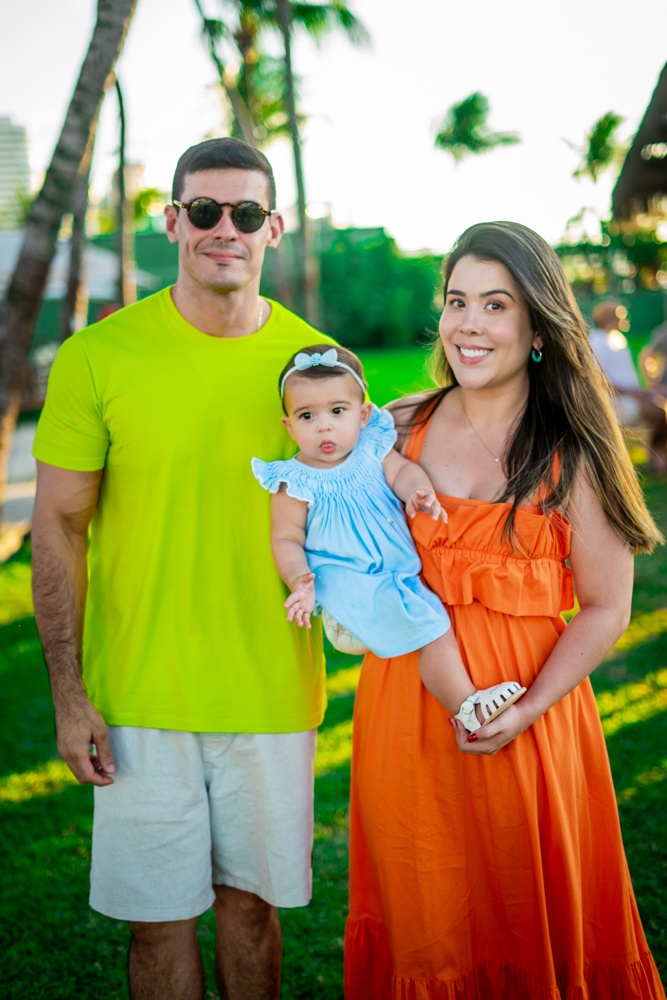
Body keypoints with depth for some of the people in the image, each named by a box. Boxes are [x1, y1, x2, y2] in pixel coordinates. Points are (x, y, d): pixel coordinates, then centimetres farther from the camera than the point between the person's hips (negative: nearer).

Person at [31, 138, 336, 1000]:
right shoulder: (97, 357, -7)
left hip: (272, 695, 2)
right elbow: (58, 528, -4)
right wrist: (68, 695, -7)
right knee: (161, 915, 9)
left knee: (251, 898, 16)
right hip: (139, 698, -1)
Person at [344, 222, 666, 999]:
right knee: (420, 919, 15)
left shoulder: (573, 458, -6)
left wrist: (529, 709, -17)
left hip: (523, 720, -3)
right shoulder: (400, 429, 4)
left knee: (522, 926, 10)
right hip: (403, 708, 3)